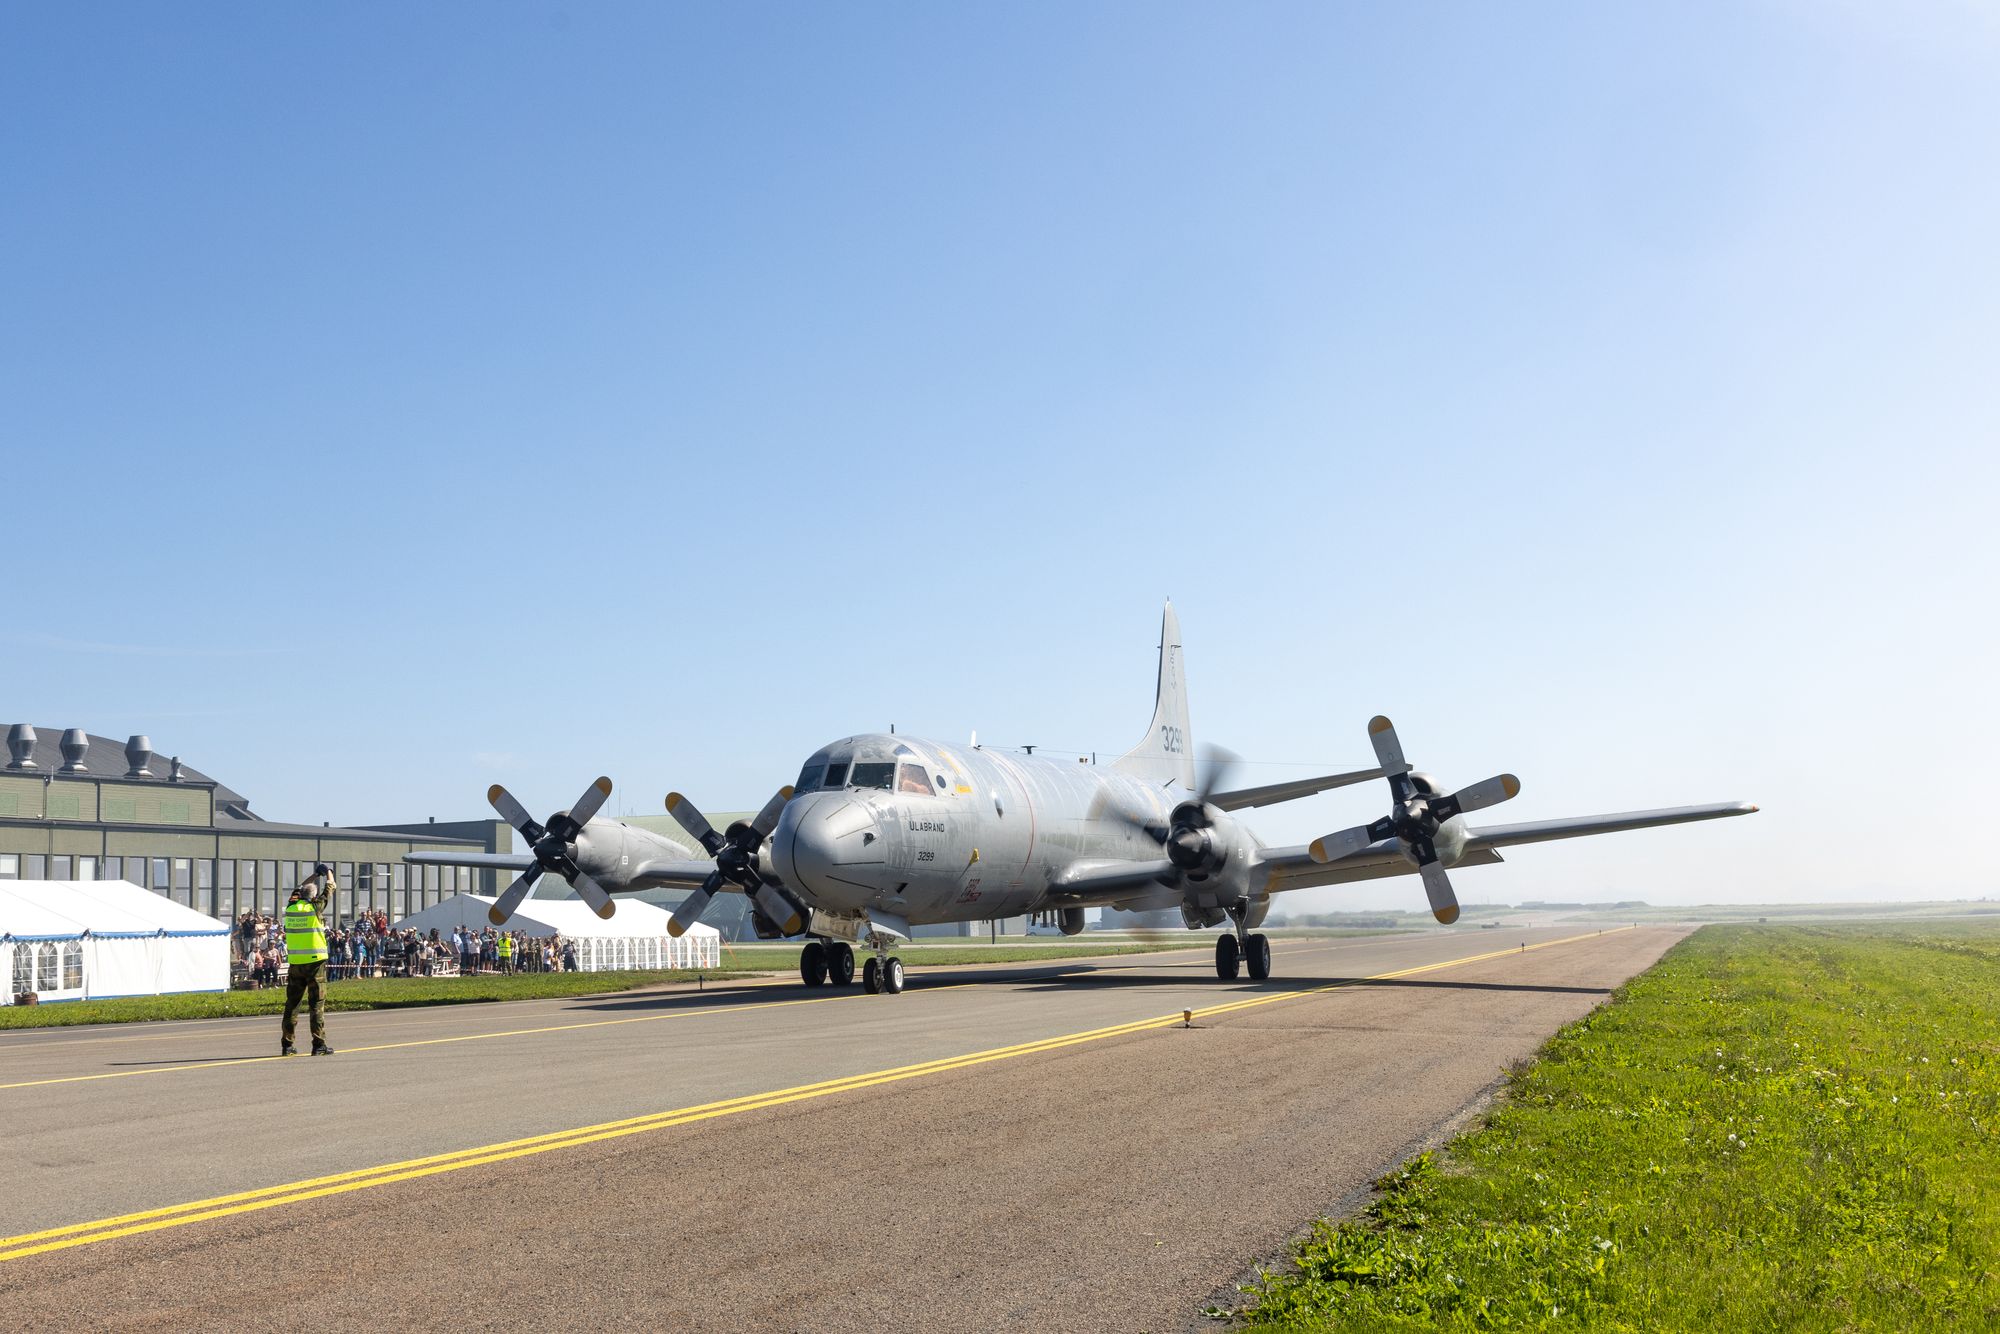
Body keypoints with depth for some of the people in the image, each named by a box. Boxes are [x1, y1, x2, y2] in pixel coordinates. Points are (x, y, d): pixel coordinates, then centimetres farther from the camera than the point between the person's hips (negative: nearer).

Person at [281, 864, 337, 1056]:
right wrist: (328, 873, 24)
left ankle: (286, 1044, 12)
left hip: (295, 962, 4)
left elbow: (299, 889, 25)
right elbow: (330, 887, 6)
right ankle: (319, 1044, -4)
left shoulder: (291, 907, 5)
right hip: (314, 961, -4)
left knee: (292, 1003, 10)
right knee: (317, 1004, -2)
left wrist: (315, 874, 35)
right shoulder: (314, 907, -7)